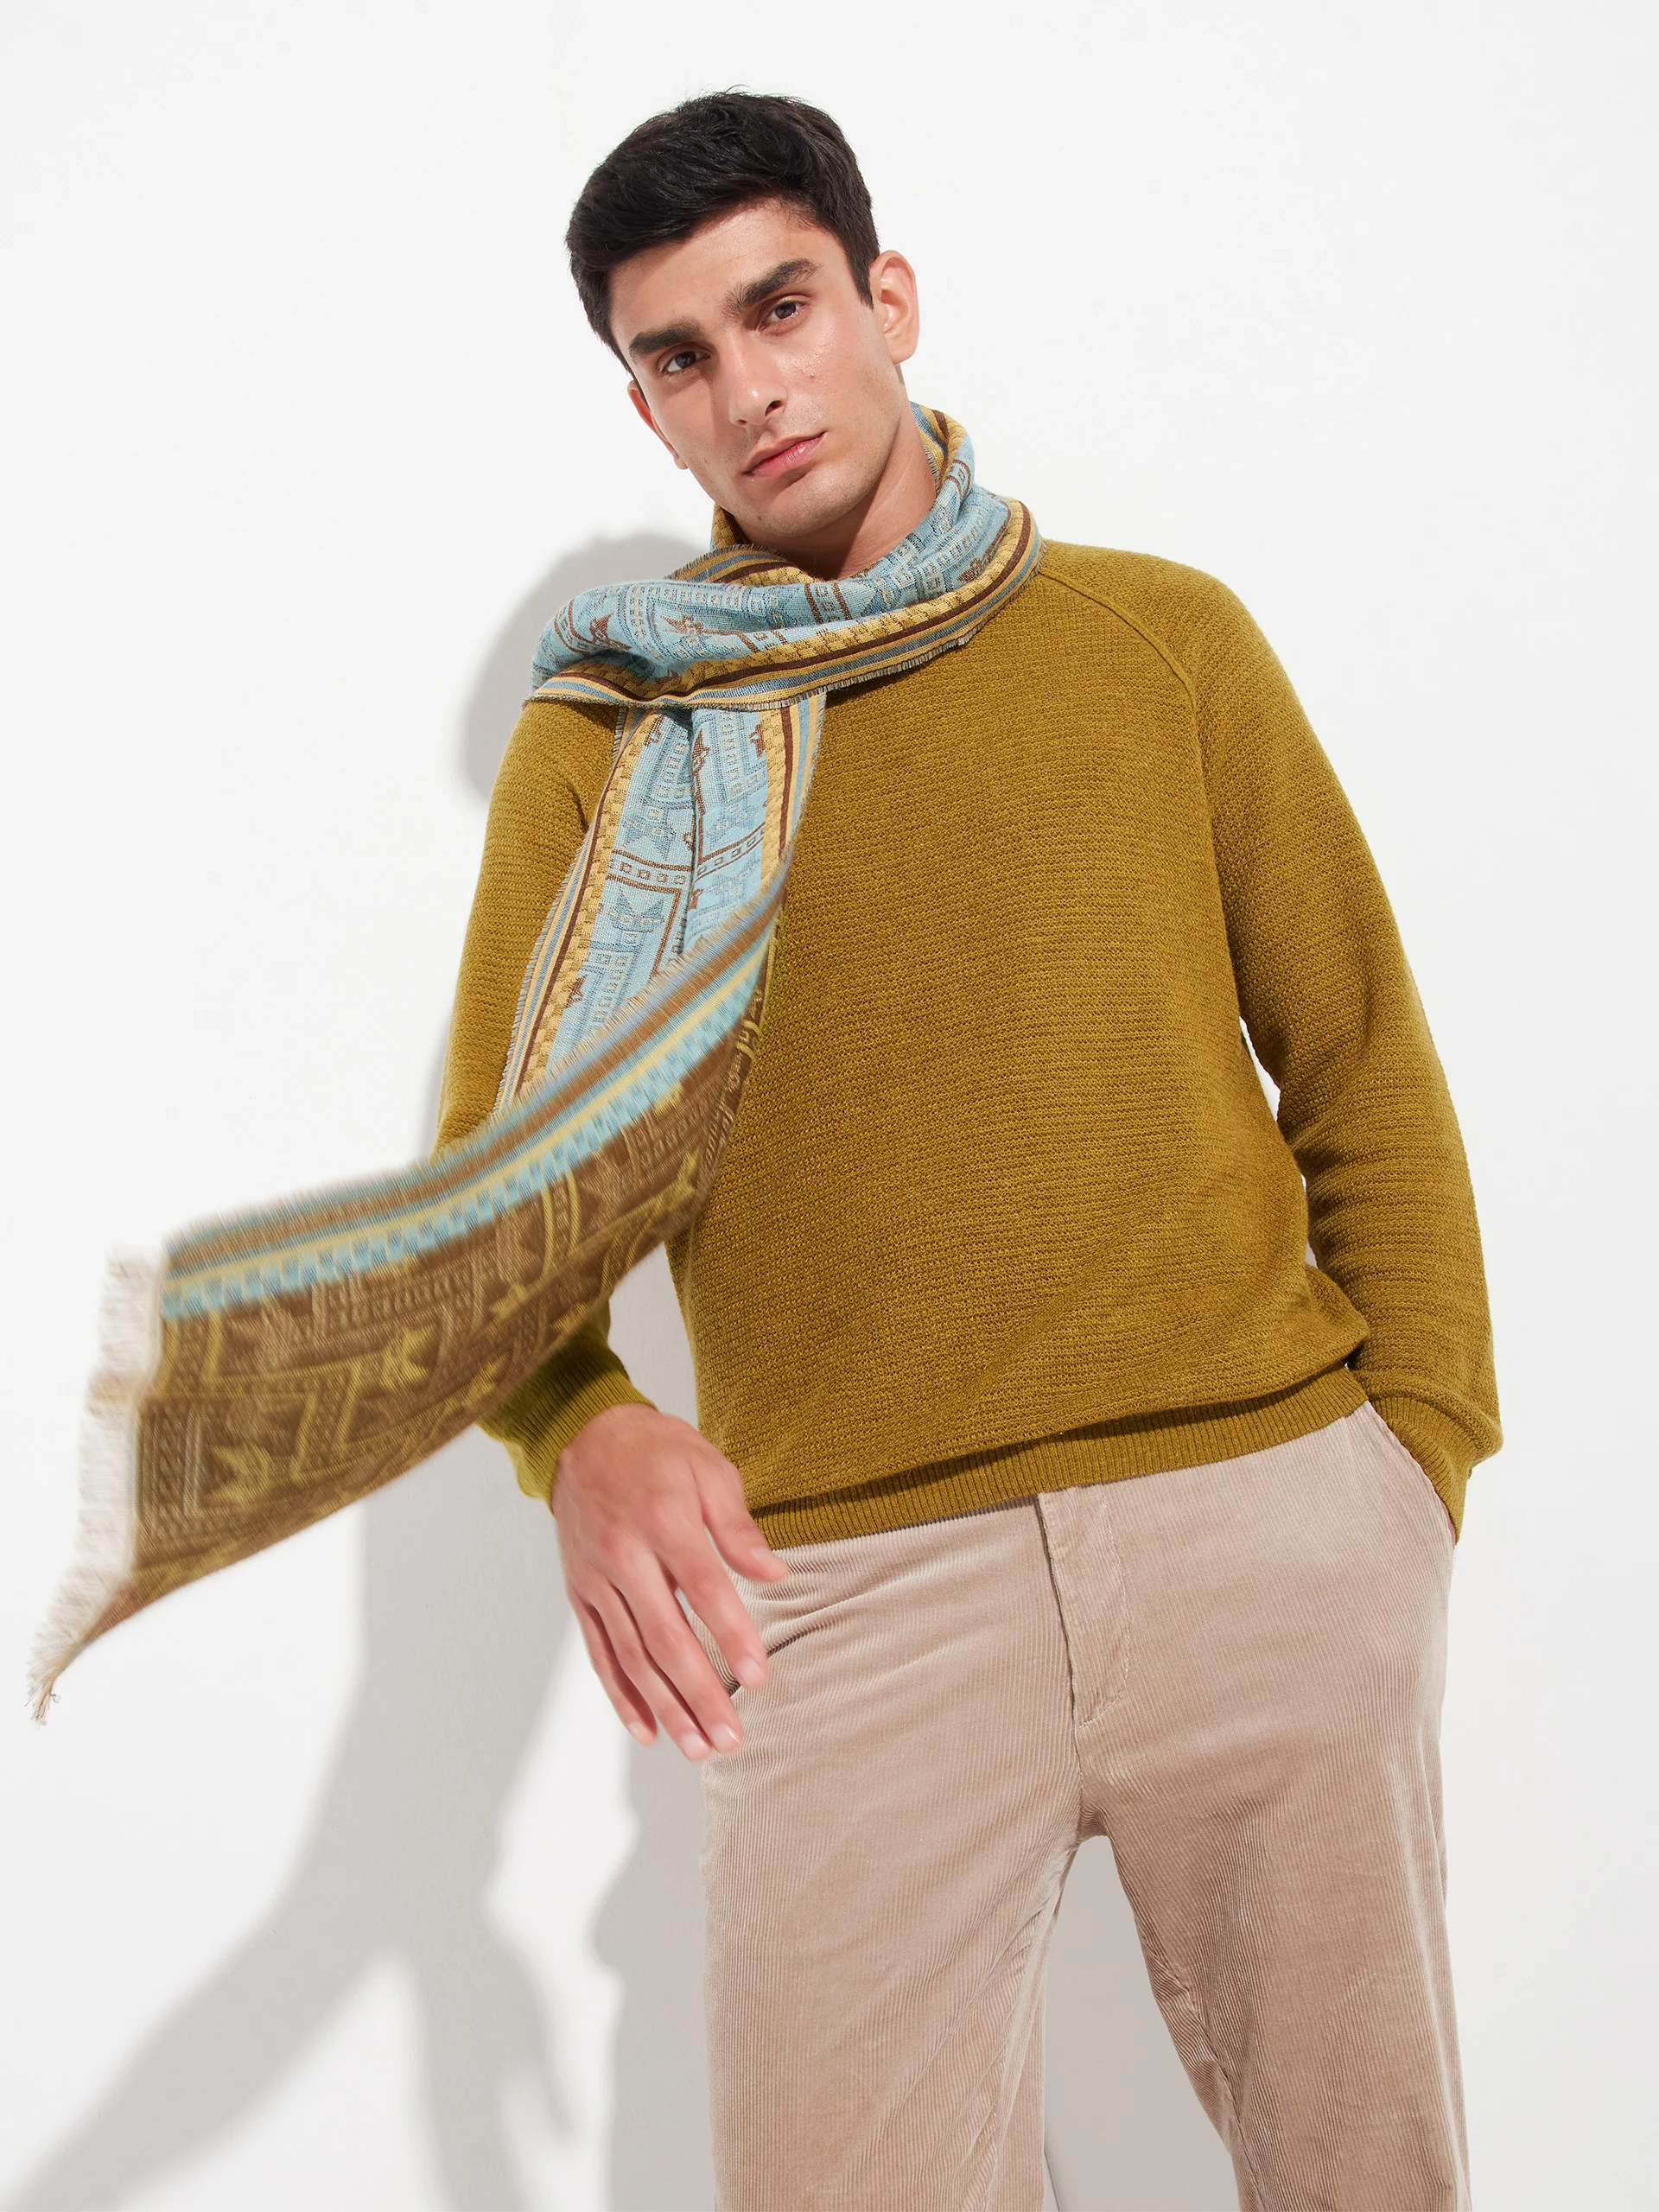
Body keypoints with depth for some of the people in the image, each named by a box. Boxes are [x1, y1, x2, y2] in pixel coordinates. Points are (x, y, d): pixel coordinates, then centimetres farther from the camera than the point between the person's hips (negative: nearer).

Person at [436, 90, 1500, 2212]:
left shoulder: (1164, 638, 9)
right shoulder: (598, 741, 8)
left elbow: (1361, 1070, 10)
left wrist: (1418, 1452, 2)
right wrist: (582, 1433, -18)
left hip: (1271, 1518, 1)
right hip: (848, 1582, 0)